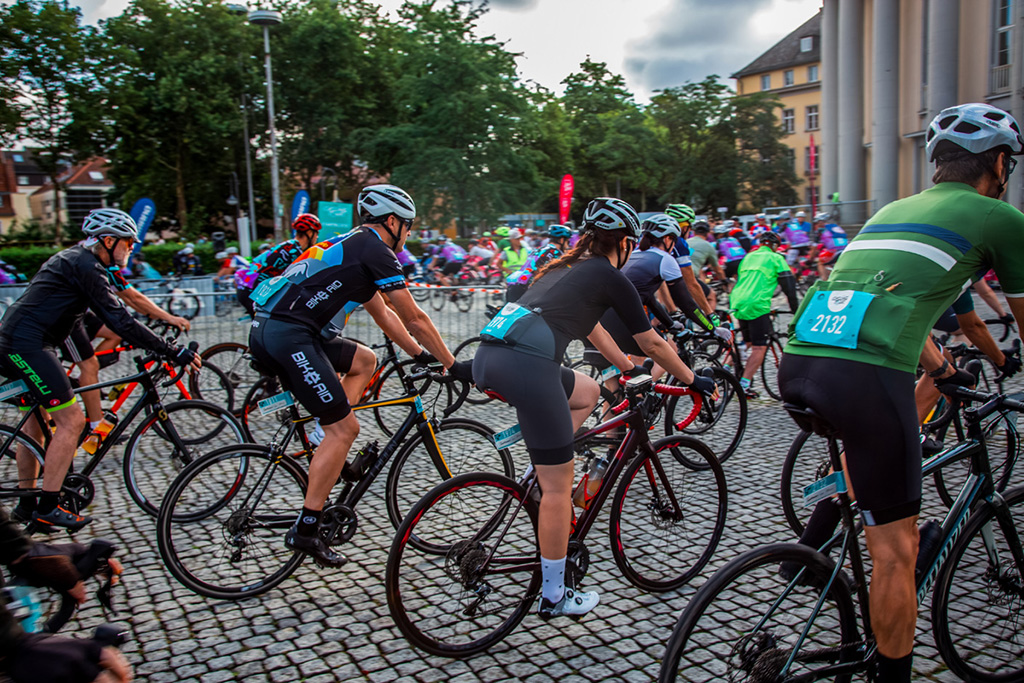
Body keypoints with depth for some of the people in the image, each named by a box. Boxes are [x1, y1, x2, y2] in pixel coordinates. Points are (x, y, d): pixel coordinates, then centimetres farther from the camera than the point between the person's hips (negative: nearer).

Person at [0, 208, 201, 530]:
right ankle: (47, 508, -3)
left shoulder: (74, 258, 18)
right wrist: (173, 352, -22)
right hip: (29, 346, -11)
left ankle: (27, 504, 27)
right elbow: (120, 321, -21)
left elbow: (108, 316, 27)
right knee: (71, 421, -9)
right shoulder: (87, 266, -14)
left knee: (36, 420, 18)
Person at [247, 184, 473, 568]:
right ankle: (305, 529, 1)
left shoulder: (352, 245, 25)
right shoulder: (375, 250, -4)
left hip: (268, 329, 10)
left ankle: (333, 458, 16)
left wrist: (419, 354, 34)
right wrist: (453, 365, 6)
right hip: (289, 336, -10)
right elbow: (414, 319, -3)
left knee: (364, 361, 22)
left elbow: (383, 313, 31)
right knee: (345, 428, -4)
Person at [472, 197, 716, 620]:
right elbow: (651, 343, 17)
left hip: (487, 358, 8)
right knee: (558, 487, 5)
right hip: (526, 365, -8)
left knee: (586, 392, 31)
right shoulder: (611, 278, 8)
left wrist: (628, 368, 55)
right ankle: (554, 597, 17)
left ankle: (539, 474, 21)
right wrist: (693, 380, 32)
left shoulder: (566, 267, 29)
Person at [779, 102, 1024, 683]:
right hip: (865, 375, -7)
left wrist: (942, 370, 57)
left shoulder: (894, 210, 30)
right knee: (896, 549, 7)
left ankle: (813, 541, 27)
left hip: (798, 363, 7)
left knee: (874, 433, 38)